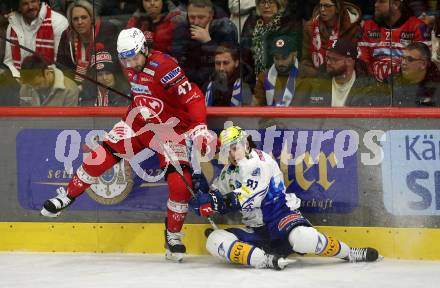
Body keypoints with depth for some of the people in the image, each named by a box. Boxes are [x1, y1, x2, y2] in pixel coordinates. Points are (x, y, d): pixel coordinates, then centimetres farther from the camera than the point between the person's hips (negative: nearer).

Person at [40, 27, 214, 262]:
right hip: (139, 120, 6)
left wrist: (199, 128, -40)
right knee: (101, 157, -6)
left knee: (180, 184, -14)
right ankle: (66, 197, 13)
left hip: (170, 126, -6)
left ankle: (173, 235, 6)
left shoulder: (164, 66, -27)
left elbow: (193, 96, -32)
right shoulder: (132, 67, -4)